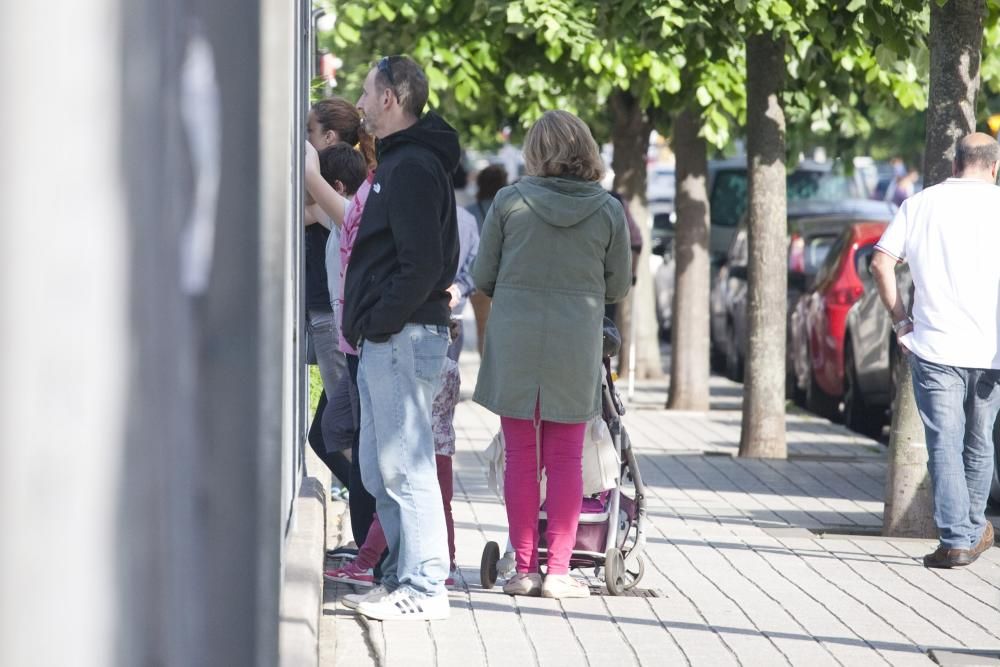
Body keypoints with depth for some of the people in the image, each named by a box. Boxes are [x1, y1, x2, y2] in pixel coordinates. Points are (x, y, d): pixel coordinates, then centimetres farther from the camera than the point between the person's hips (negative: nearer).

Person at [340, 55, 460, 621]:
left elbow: (424, 264, -21)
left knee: (404, 467, -9)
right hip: (386, 340, 11)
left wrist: (380, 321, -18)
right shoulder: (400, 162, 19)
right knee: (382, 470, 13)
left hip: (402, 336, -11)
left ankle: (424, 589, -7)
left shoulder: (413, 167, -14)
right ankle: (402, 577, 19)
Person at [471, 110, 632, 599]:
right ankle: (559, 571, 5)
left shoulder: (509, 202, -5)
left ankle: (525, 568, 8)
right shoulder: (608, 211, -3)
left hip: (514, 342, 0)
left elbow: (483, 278, 2)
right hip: (576, 347, 0)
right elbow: (618, 288, 5)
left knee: (521, 457, 7)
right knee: (566, 459, 7)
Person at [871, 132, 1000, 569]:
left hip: (934, 346, 0)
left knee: (944, 446, -1)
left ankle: (955, 540, -9)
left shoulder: (920, 204, 6)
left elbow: (881, 263, 0)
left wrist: (899, 319, 8)